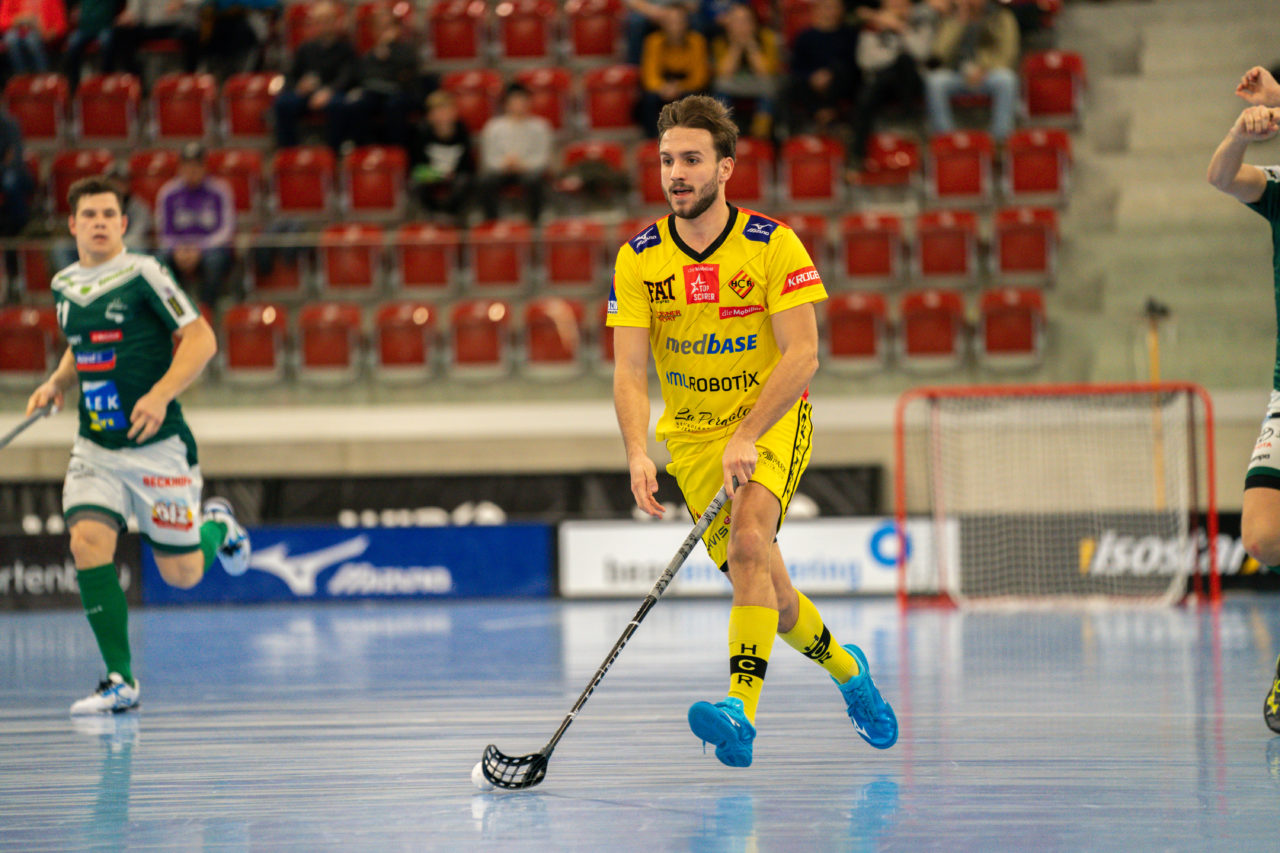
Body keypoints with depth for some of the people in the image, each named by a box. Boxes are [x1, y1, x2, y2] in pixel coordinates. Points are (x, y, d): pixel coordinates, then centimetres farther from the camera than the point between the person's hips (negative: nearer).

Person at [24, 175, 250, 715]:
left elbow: (201, 339, -10)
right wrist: (56, 384, 7)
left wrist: (161, 395, -22)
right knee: (88, 541, -19)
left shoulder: (143, 275, -10)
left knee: (182, 574, 2)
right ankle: (120, 680, -11)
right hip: (94, 448, 4)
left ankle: (217, 526, 39)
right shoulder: (64, 286, 8)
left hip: (156, 446, -4)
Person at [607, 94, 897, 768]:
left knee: (747, 541, -29)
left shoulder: (773, 244, -11)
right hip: (691, 433, 3)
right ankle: (848, 670, 31)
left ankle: (742, 711, -38)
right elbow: (630, 370, -10)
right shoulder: (638, 259, -5)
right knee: (769, 592, 1)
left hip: (774, 418, -3)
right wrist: (637, 454, -27)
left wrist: (747, 437, -28)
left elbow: (802, 354, -17)